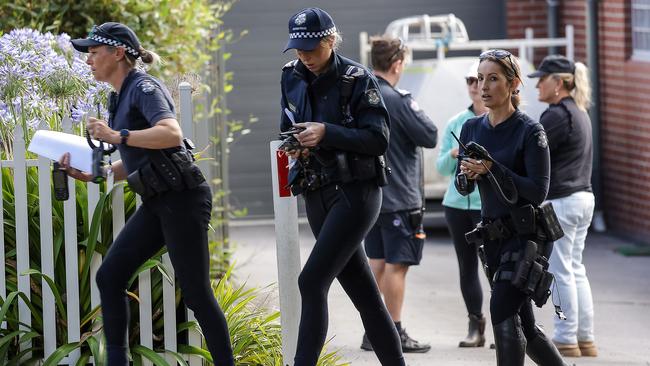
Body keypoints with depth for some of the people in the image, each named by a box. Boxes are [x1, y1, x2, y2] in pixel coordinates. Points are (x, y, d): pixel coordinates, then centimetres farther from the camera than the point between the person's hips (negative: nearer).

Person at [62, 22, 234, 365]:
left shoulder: (144, 87, -11)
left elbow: (172, 134, -29)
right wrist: (90, 175, 13)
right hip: (156, 202, 10)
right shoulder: (121, 97, 16)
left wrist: (116, 136, -24)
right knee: (109, 276, 4)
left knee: (195, 291, -5)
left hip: (182, 198, -10)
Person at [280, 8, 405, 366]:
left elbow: (378, 140, -14)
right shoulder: (292, 77, 8)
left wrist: (326, 134, -23)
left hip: (355, 192, -6)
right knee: (362, 292, 9)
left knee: (312, 280, -17)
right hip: (317, 196, 6)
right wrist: (294, 144, -3)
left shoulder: (357, 79, -10)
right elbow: (288, 126, 20)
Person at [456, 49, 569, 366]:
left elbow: (538, 191, -17)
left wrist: (491, 168, -23)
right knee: (523, 326, 13)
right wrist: (468, 175, -13)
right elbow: (462, 187, 10)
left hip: (526, 234, -7)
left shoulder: (529, 132, -12)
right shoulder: (472, 129, 7)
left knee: (502, 309, -22)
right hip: (493, 236, 7)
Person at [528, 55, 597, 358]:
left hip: (560, 201, -10)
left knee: (560, 271, -4)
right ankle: (585, 339, 17)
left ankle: (566, 340, 0)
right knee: (576, 270, 14)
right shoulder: (580, 114, 16)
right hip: (583, 197, 10)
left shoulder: (557, 115, -16)